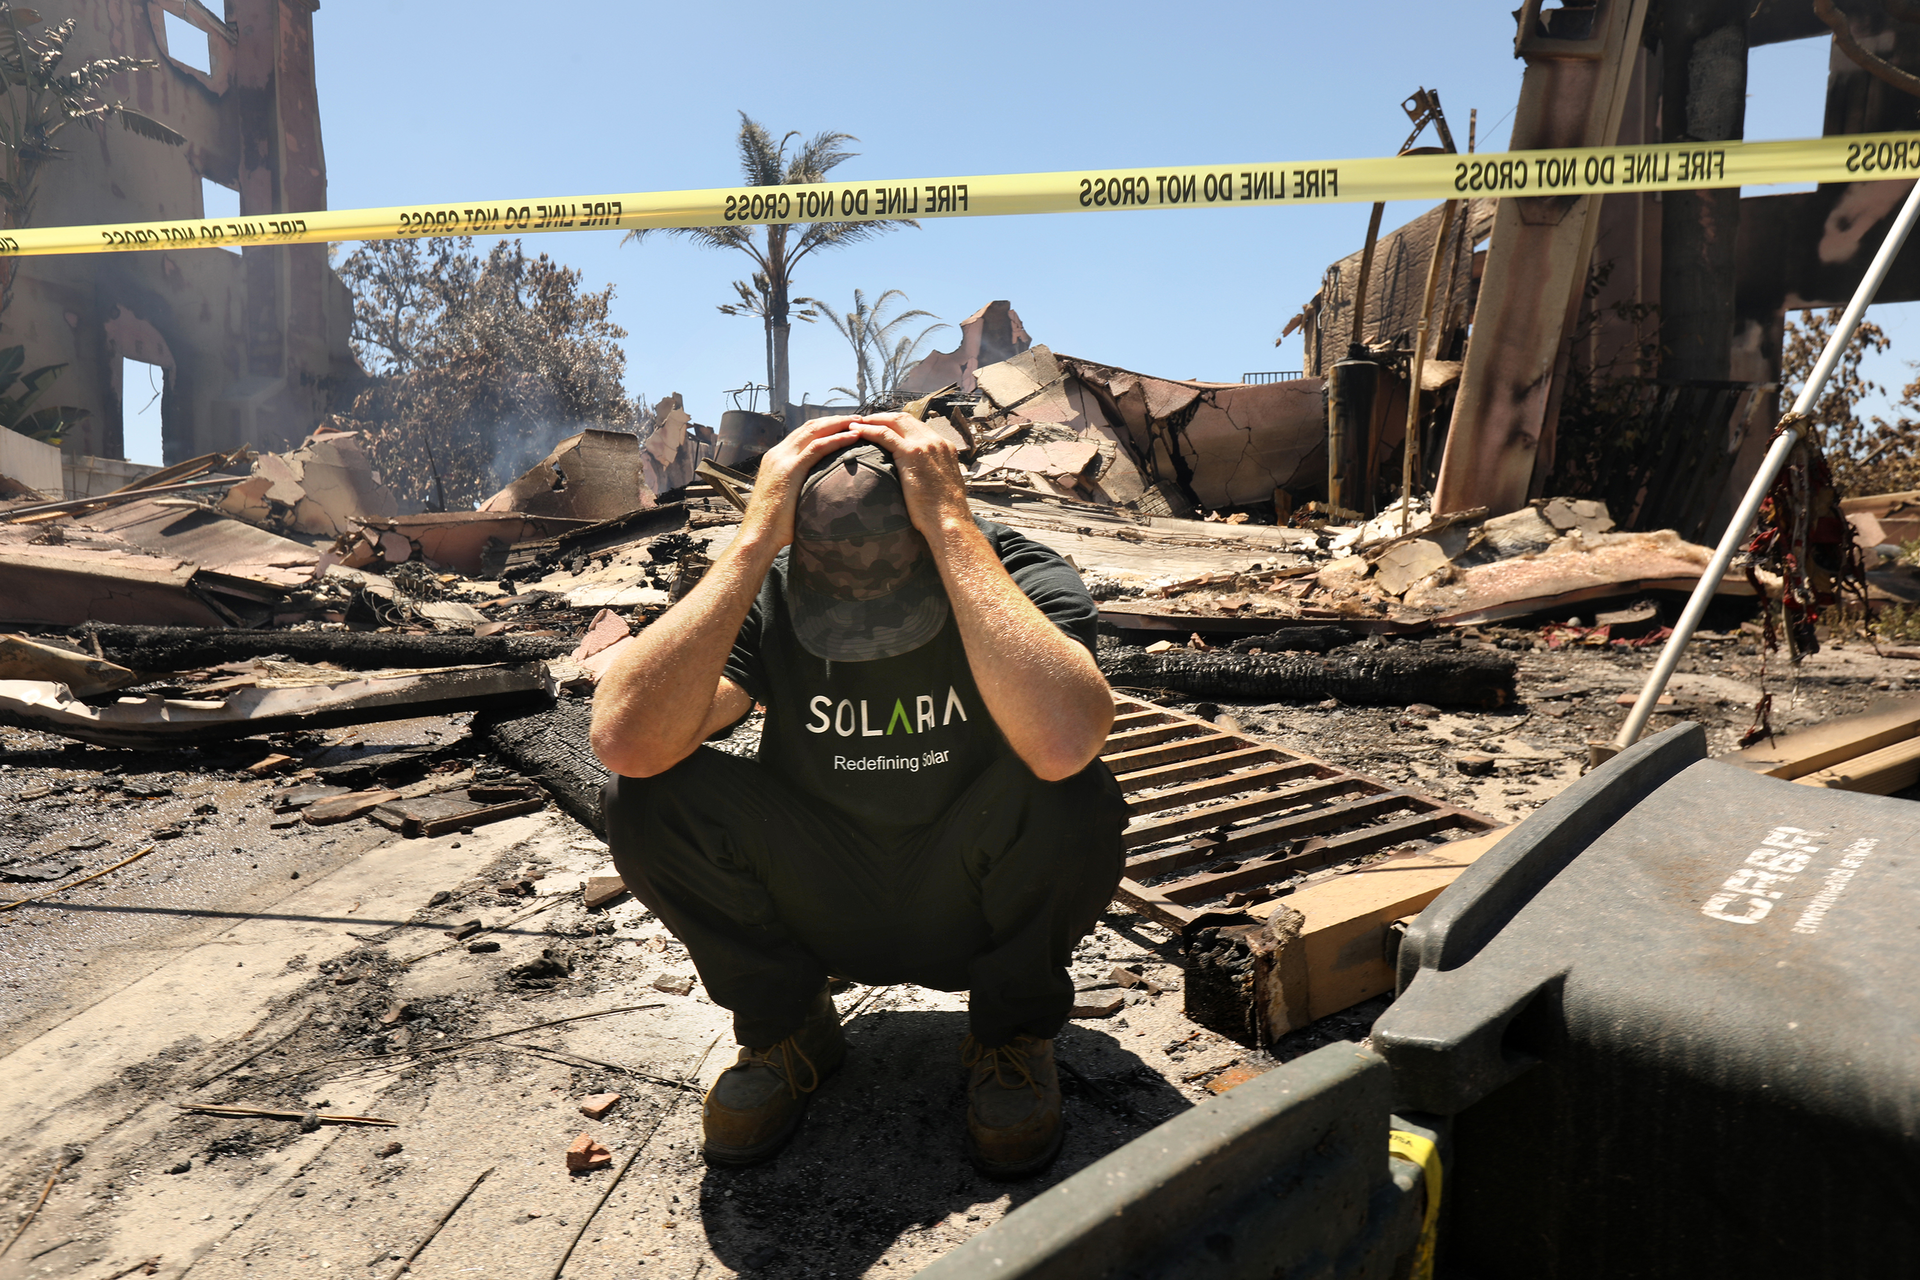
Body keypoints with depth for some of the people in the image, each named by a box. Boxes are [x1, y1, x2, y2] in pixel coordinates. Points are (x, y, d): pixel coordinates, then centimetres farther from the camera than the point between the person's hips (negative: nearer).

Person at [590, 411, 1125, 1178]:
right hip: (820, 920, 2)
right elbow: (624, 740, -34)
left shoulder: (1022, 578, -21)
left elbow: (1064, 741, -45)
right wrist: (755, 539, -34)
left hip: (974, 914, -1)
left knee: (1071, 797, -34)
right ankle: (786, 1026, 4)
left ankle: (1013, 1033, -2)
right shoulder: (768, 594, -16)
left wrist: (953, 525, -39)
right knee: (643, 795, -22)